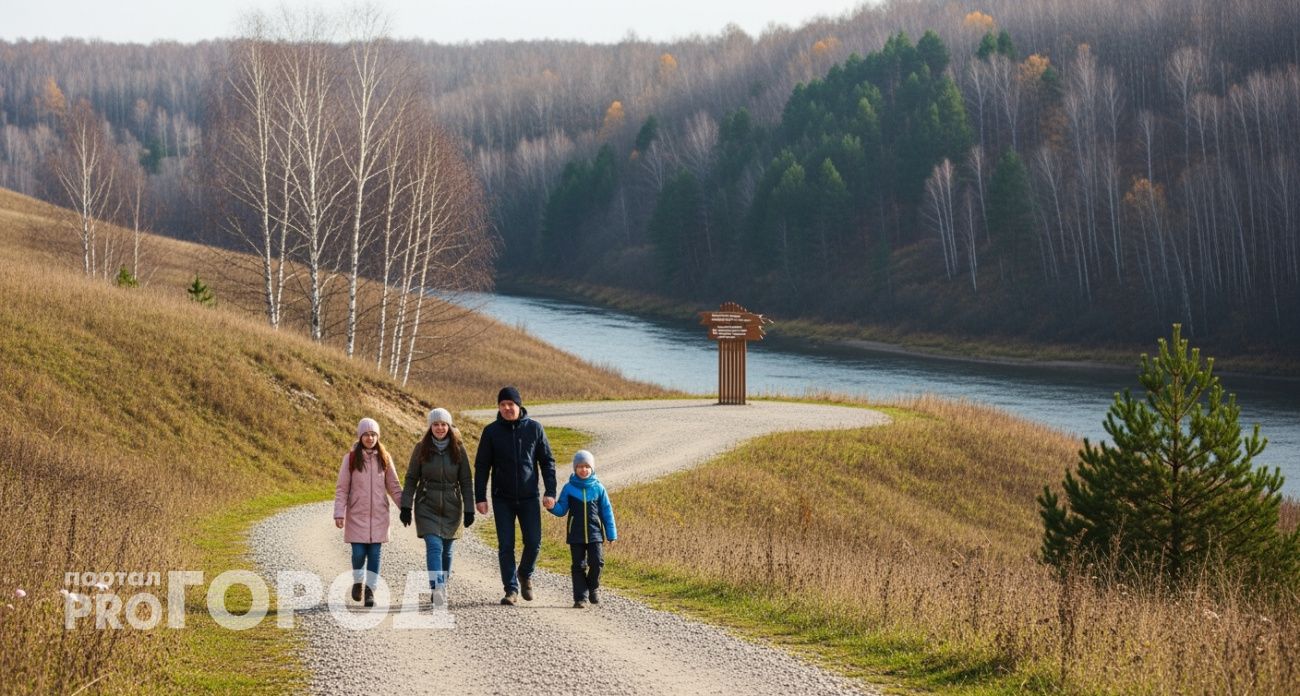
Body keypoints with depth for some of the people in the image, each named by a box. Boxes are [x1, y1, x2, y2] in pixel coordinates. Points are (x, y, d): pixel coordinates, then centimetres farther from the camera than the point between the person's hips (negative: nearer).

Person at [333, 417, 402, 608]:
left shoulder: (384, 458, 5)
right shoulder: (350, 458, -2)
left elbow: (394, 487, 9)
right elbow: (341, 489, -1)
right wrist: (339, 514, -9)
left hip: (378, 515, 2)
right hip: (357, 515, -2)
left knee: (374, 553, -1)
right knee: (359, 552, -4)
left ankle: (370, 589, 7)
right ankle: (358, 581, 24)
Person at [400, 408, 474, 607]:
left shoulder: (458, 449, 0)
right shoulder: (421, 448, -1)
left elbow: (466, 482, 2)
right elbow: (411, 479, 2)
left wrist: (469, 510, -2)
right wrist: (406, 507, -3)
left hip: (451, 508, 2)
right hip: (427, 506, -2)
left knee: (446, 550, 8)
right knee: (434, 547, -16)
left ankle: (441, 588, 23)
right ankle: (437, 589, -28)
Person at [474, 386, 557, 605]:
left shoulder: (534, 428, 0)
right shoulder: (491, 431, -1)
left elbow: (547, 461, 4)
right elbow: (481, 466, 2)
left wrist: (550, 492, -4)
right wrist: (480, 498, -5)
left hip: (529, 497, 0)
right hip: (502, 499, 0)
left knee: (533, 542, -2)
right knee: (505, 546, -2)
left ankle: (525, 574, 26)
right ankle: (511, 589, 7)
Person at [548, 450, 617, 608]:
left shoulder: (598, 488, 3)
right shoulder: (569, 488, 2)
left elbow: (607, 512, 7)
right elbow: (561, 510, 5)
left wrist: (611, 534, 6)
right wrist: (552, 507, -18)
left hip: (595, 533, 0)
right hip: (576, 535, 0)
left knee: (597, 562, -9)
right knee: (578, 566, 2)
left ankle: (592, 588, 16)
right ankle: (580, 597, 6)